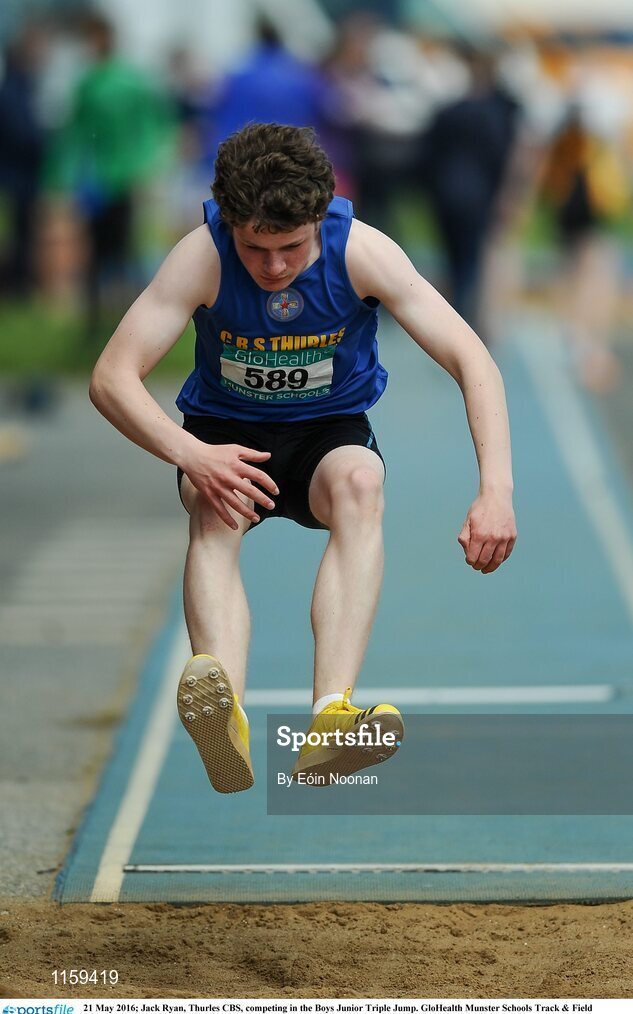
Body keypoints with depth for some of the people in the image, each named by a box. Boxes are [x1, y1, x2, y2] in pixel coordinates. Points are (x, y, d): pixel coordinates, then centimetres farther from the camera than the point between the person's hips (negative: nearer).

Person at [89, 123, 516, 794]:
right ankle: (226, 716, -59)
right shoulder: (203, 256, -20)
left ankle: (331, 716, -53)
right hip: (226, 432, 0)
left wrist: (496, 493, -33)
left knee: (360, 480, -35)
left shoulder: (360, 250, -19)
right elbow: (112, 377, -23)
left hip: (330, 431, 0)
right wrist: (192, 456, -41)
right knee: (215, 506, -35)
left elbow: (472, 362, -20)